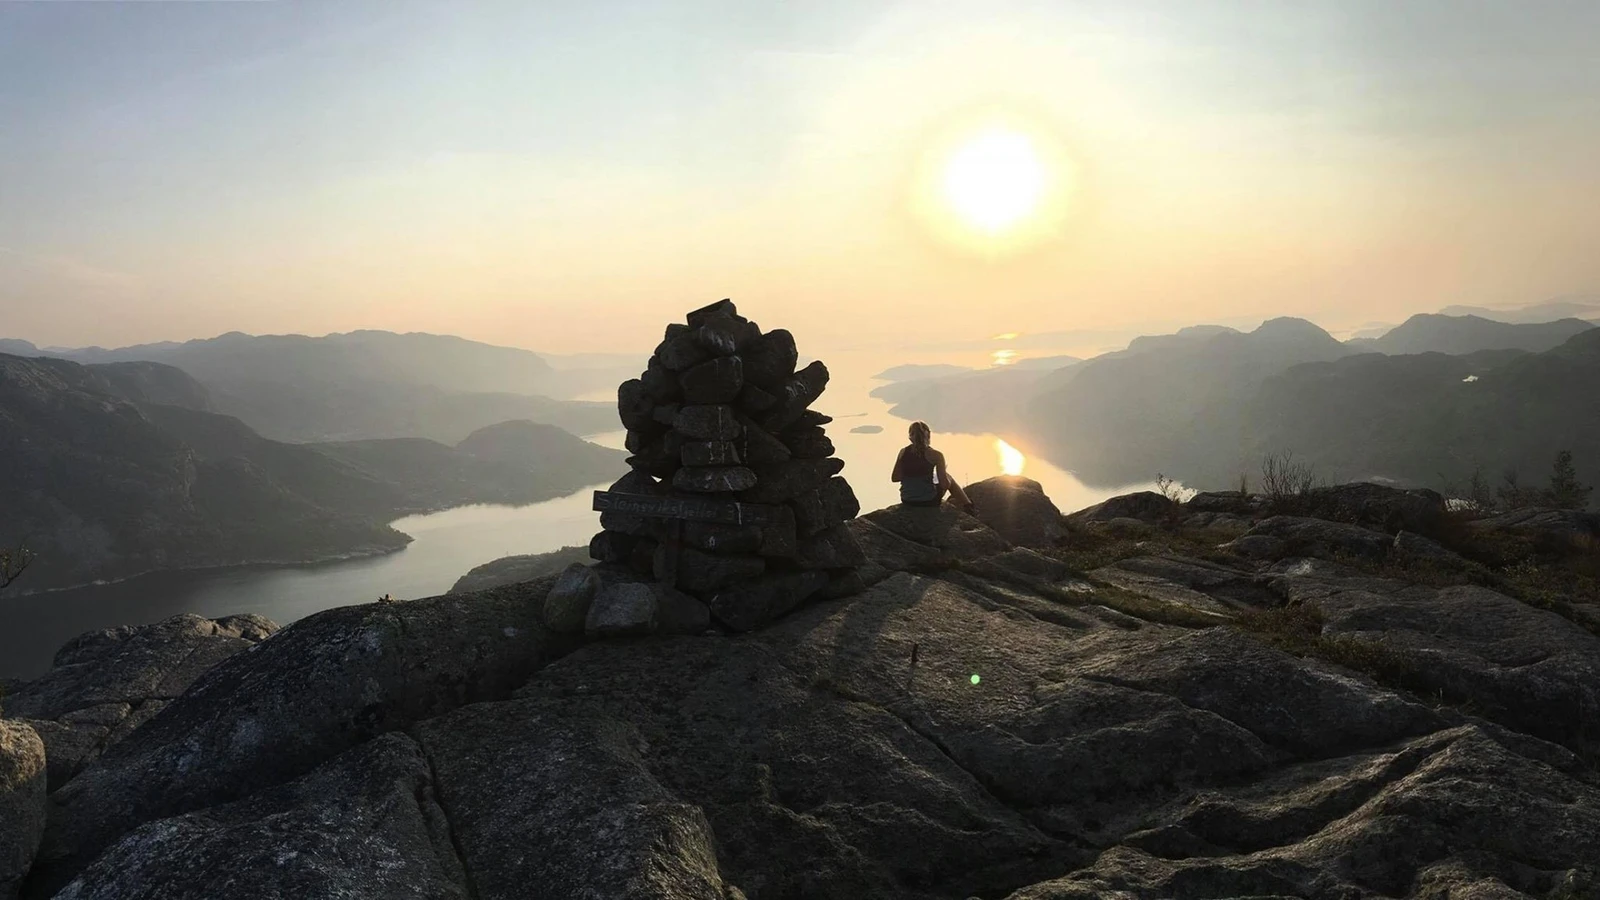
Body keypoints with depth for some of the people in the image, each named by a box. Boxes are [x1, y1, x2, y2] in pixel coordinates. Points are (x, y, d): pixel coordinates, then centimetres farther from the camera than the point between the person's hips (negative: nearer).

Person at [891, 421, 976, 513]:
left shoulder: (903, 452, -1)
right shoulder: (935, 455, -12)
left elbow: (894, 478, 3)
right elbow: (944, 484, -13)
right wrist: (946, 475, 10)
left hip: (907, 502, 4)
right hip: (928, 501, -4)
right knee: (949, 479, 27)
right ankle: (968, 506, 34)